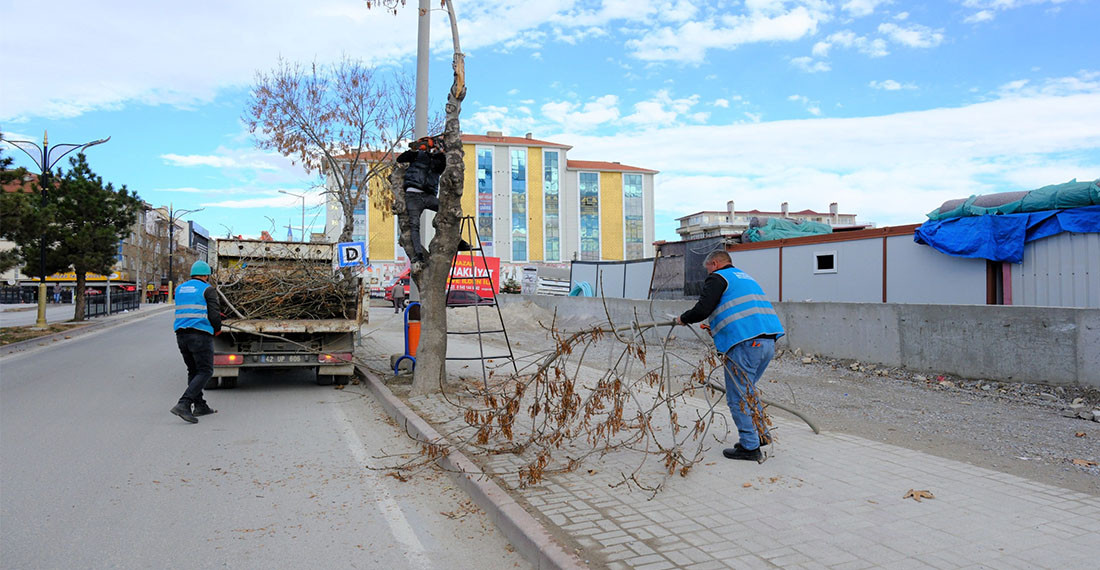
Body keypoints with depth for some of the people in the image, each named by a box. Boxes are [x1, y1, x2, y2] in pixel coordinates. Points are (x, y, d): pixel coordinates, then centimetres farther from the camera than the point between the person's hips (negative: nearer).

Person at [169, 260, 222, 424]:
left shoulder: (179, 289, 16)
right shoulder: (207, 289, -3)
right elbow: (214, 315, -10)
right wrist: (217, 329, 9)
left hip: (181, 334, 7)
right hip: (200, 335, -7)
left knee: (193, 371, 17)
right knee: (205, 371, -2)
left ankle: (200, 406, 18)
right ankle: (183, 404, -15)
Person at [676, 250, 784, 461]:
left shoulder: (717, 278, 1)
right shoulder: (746, 277, 28)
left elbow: (702, 310, -11)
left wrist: (683, 319, 8)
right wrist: (717, 328, 32)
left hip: (745, 344, -9)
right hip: (768, 341, 9)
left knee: (738, 398, 0)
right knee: (747, 391, 23)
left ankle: (750, 446, 4)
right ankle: (761, 434, 26)